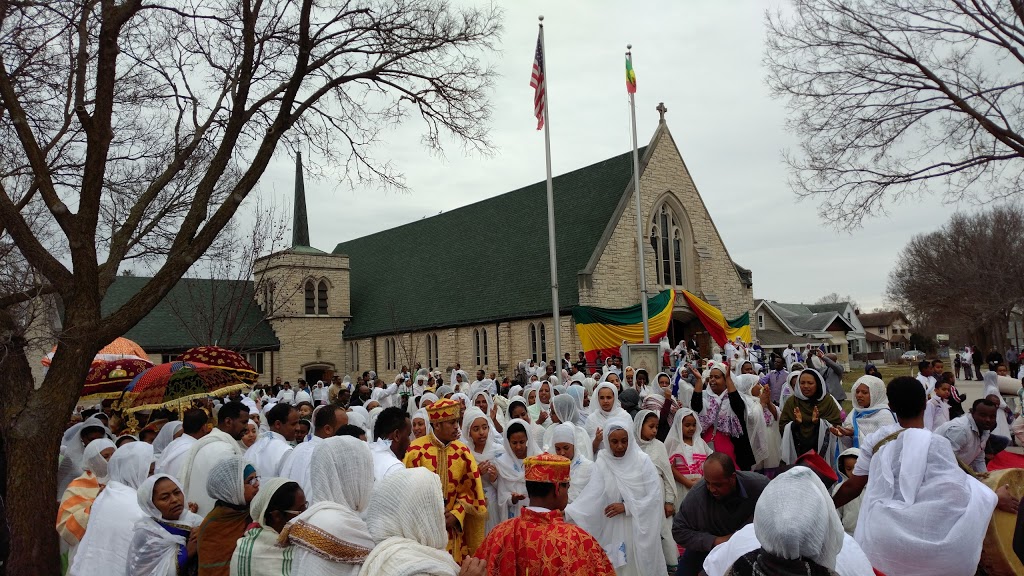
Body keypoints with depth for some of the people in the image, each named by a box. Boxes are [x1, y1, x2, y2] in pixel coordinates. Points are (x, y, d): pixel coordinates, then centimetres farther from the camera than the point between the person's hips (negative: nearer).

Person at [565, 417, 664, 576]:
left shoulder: (642, 460, -6)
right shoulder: (602, 463, -5)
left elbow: (655, 495, -9)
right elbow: (592, 494, -14)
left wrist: (627, 507, -15)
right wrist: (568, 512, -28)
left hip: (641, 529, 0)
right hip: (615, 530, 0)